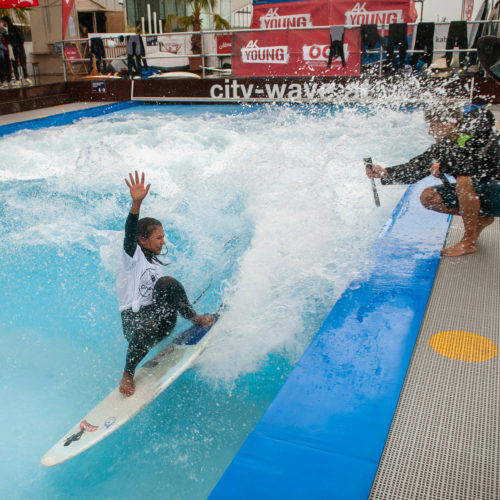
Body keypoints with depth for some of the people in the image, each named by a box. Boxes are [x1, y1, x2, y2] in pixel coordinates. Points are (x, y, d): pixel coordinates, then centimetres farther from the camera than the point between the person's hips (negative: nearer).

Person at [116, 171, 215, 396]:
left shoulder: (156, 264, 18)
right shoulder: (133, 256, -5)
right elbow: (130, 234, -26)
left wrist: (189, 313, 28)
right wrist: (137, 203, -43)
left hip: (159, 317, 5)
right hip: (133, 318, -5)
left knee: (167, 282, -20)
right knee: (147, 328, -40)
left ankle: (195, 319, -3)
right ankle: (127, 376, -15)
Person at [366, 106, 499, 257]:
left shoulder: (480, 132, -18)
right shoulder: (442, 146, -1)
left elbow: (473, 163, -34)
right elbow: (415, 168, -3)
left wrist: (442, 167, -22)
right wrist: (385, 173, -15)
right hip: (476, 194, 7)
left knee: (464, 179, -35)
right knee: (428, 197, -3)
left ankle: (470, 242, -21)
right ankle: (481, 219, 9)